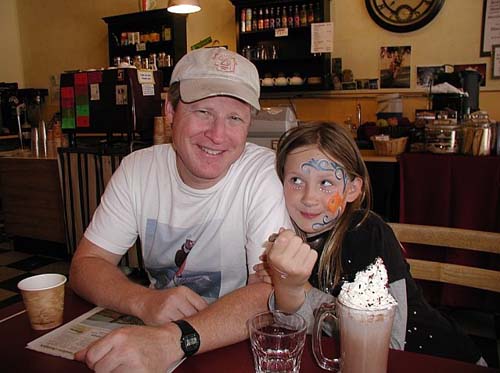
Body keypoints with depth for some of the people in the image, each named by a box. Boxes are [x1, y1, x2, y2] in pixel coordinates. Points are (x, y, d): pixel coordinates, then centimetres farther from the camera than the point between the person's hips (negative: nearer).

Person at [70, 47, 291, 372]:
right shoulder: (137, 169, -4)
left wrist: (173, 340, -36)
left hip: (237, 344, 0)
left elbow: (271, 292, -23)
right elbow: (86, 265, -3)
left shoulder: (267, 173, -16)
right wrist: (145, 302, -22)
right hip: (152, 329, 1)